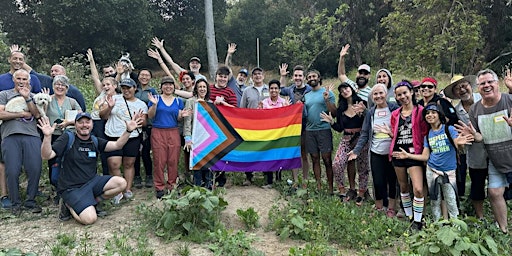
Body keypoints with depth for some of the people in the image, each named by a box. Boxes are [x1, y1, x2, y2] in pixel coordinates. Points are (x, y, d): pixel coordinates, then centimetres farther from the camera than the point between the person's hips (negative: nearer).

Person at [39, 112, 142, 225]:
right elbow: (46, 156, -18)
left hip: (92, 181, 6)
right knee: (90, 219, -23)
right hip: (72, 188, -6)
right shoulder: (68, 139, -8)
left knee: (121, 183, -14)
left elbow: (117, 145, -4)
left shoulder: (95, 141, 6)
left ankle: (90, 203, -1)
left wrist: (128, 130, -20)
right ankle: (68, 204, 7)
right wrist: (47, 136, -36)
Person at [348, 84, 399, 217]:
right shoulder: (371, 113, 5)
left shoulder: (394, 108, -5)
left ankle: (391, 208, 26)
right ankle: (379, 208, 22)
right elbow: (365, 134, 4)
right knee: (378, 182, 4)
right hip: (376, 153, 2)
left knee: (392, 181, 10)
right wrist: (356, 150, -5)